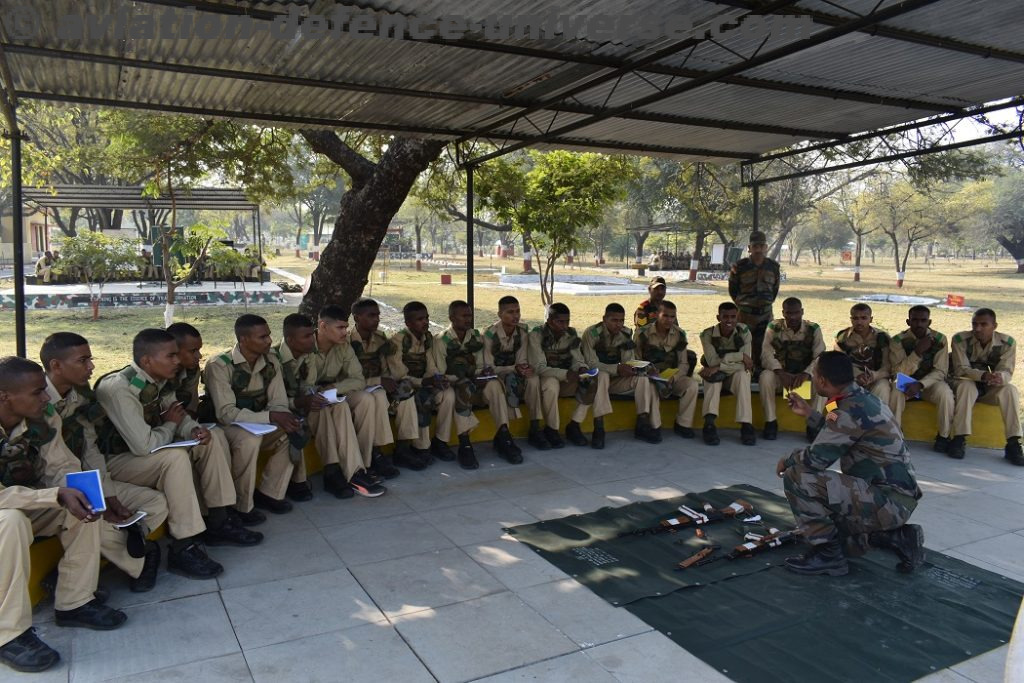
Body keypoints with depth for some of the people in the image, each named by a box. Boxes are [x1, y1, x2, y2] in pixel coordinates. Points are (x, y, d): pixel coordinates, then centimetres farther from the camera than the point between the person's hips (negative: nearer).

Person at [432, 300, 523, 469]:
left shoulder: (476, 337, 11)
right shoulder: (441, 341, -3)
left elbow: (480, 366, 11)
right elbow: (440, 374, -8)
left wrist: (482, 375, -13)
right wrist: (461, 381, -22)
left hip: (474, 384, 4)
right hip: (453, 385, -4)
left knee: (494, 385, -28)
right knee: (463, 390, -38)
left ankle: (503, 436, -28)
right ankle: (464, 444, -38)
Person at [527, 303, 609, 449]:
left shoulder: (571, 334, 3)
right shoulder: (537, 335, -13)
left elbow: (577, 360, 2)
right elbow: (539, 367, -22)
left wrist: (582, 368, -24)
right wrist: (566, 374, -36)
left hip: (567, 379, 5)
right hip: (546, 378, -5)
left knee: (601, 377, -15)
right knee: (552, 383, -41)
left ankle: (574, 425, -13)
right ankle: (551, 430, -15)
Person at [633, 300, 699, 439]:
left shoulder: (679, 335, 3)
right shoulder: (642, 333, -6)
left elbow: (683, 364, 3)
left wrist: (673, 378, -17)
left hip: (672, 377, 3)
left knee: (692, 384, -24)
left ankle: (683, 424, -8)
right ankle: (654, 426, -23)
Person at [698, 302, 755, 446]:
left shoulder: (744, 332, -12)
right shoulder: (707, 335, -13)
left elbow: (744, 365, -20)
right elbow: (712, 361, -26)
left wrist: (718, 367, -31)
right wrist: (740, 356, -27)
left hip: (735, 374, 1)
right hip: (715, 374, 0)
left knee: (742, 375, -32)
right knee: (713, 376, -34)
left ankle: (746, 425, -36)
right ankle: (709, 424, -43)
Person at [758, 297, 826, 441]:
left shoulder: (813, 329, -2)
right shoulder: (774, 327, -3)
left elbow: (820, 356, -12)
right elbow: (766, 354, -13)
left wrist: (805, 374, -31)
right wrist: (780, 373, -31)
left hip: (805, 375, 0)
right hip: (781, 374, 0)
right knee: (765, 376, -32)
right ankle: (771, 422, -19)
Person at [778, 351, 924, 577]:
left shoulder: (850, 410, -22)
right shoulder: (862, 399, 7)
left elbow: (815, 459, -20)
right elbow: (835, 438, 23)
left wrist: (787, 461, -1)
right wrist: (809, 414, 22)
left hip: (888, 501, -10)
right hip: (898, 498, 10)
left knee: (796, 477, -18)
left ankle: (827, 553, -6)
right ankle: (896, 537, 14)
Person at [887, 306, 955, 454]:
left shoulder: (939, 339, -8)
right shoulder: (898, 340, -11)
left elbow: (941, 371, -12)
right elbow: (898, 372, -17)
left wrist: (920, 384, -29)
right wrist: (917, 352, -28)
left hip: (930, 382, 1)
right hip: (906, 382, -1)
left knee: (944, 391, -32)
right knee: (896, 390, -34)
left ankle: (944, 436, -12)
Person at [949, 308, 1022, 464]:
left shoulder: (1007, 342, -9)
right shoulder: (960, 339, -15)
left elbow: (1007, 372, -15)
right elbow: (961, 369, -20)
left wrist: (1000, 377, -42)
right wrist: (983, 375, -40)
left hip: (991, 388, 2)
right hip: (967, 382, -2)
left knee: (1010, 389, -28)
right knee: (966, 385, -36)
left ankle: (1013, 444, -26)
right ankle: (959, 439, -35)